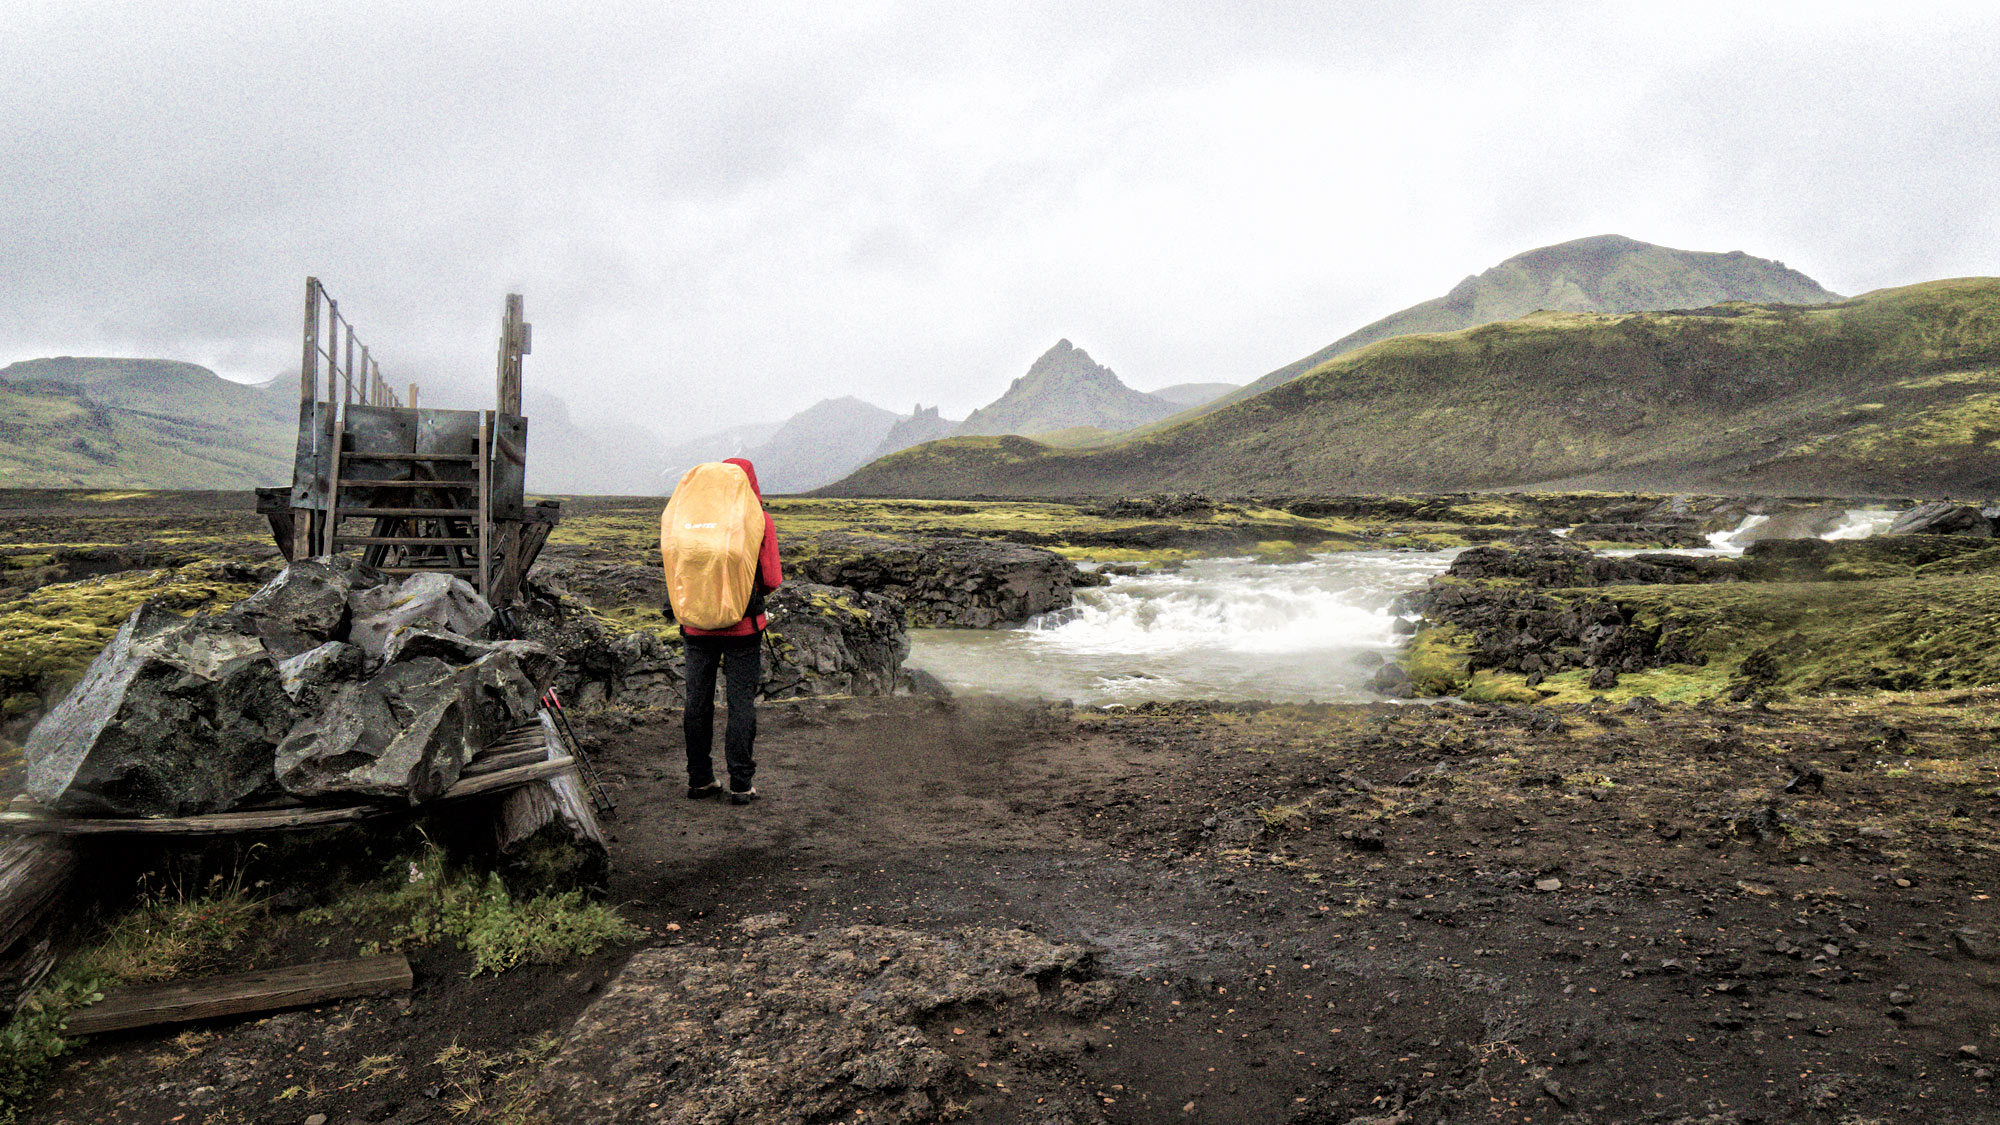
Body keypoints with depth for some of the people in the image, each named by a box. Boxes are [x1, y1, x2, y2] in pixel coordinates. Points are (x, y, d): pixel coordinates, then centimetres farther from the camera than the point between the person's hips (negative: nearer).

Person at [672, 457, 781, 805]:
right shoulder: (758, 519, -6)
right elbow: (771, 580, -7)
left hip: (696, 624, 3)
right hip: (742, 624, -3)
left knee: (697, 702, 12)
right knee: (741, 703, 3)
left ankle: (700, 780, 19)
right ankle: (741, 784, 6)